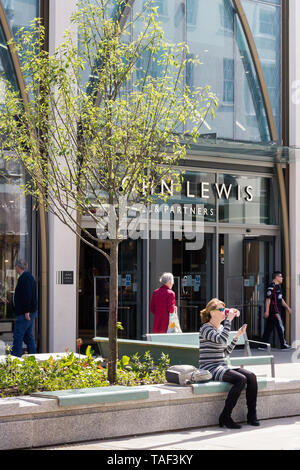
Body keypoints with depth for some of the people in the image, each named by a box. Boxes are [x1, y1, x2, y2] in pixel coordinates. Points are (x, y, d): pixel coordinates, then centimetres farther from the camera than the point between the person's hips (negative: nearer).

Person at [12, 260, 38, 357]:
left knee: (18, 335, -9)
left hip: (25, 313, -10)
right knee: (28, 335, 13)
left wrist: (27, 311, -24)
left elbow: (27, 295, -23)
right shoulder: (29, 276, 17)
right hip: (31, 312, 10)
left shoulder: (25, 277, -15)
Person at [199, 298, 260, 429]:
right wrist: (229, 319, -22)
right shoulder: (206, 328, -8)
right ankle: (225, 417, -20)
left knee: (251, 376, -12)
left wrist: (237, 336, 13)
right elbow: (221, 339, -27)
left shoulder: (221, 328, 18)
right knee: (241, 379, -27)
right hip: (210, 369, -8)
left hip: (222, 367, 8)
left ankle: (251, 415, -8)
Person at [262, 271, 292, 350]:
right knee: (280, 327, -6)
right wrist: (267, 311, -20)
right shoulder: (271, 287, -13)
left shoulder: (278, 286, 19)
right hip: (274, 311, -10)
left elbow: (281, 299, 26)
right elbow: (268, 299, -17)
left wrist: (287, 307, 24)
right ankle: (283, 344, -2)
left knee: (269, 328, 9)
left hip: (277, 311, 10)